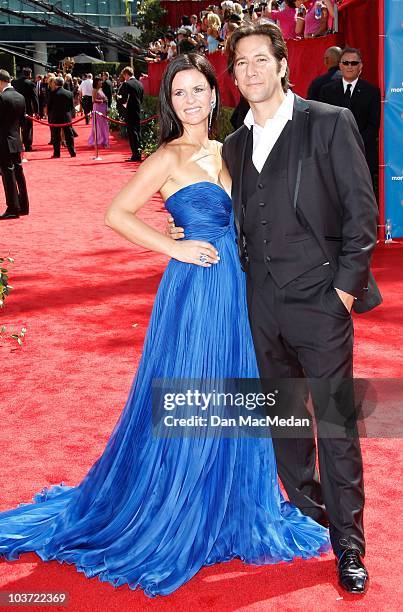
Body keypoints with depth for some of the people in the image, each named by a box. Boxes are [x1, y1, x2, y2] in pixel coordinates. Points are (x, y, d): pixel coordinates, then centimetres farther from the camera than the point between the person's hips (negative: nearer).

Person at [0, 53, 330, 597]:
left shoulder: (222, 152, 12)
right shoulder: (168, 157, -9)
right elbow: (117, 214, -13)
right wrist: (176, 249, -13)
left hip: (234, 287, 7)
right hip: (194, 288, -7)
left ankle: (230, 509, 32)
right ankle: (172, 520, 21)